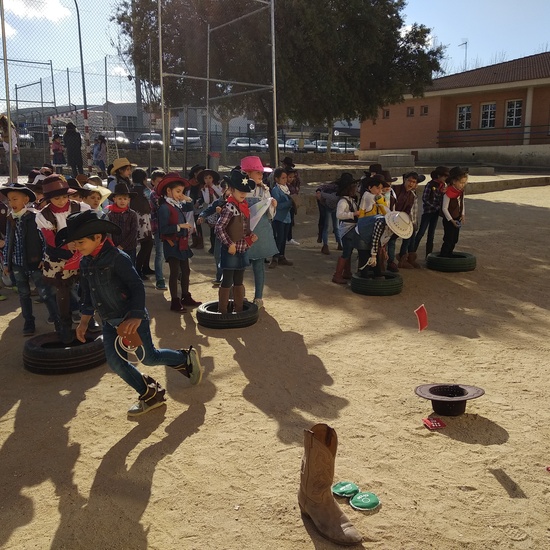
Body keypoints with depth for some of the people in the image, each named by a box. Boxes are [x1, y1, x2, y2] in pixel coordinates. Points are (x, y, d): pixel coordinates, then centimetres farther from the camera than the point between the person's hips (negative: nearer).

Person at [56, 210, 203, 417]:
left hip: (132, 318, -8)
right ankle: (150, 395, 15)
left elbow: (137, 287, -21)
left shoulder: (117, 258, -21)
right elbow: (88, 293, 16)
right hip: (110, 321, 8)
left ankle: (187, 358, 27)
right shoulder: (85, 263, 4)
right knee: (115, 361, 1)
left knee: (148, 357, 1)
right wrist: (84, 320, 14)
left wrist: (135, 317, -28)